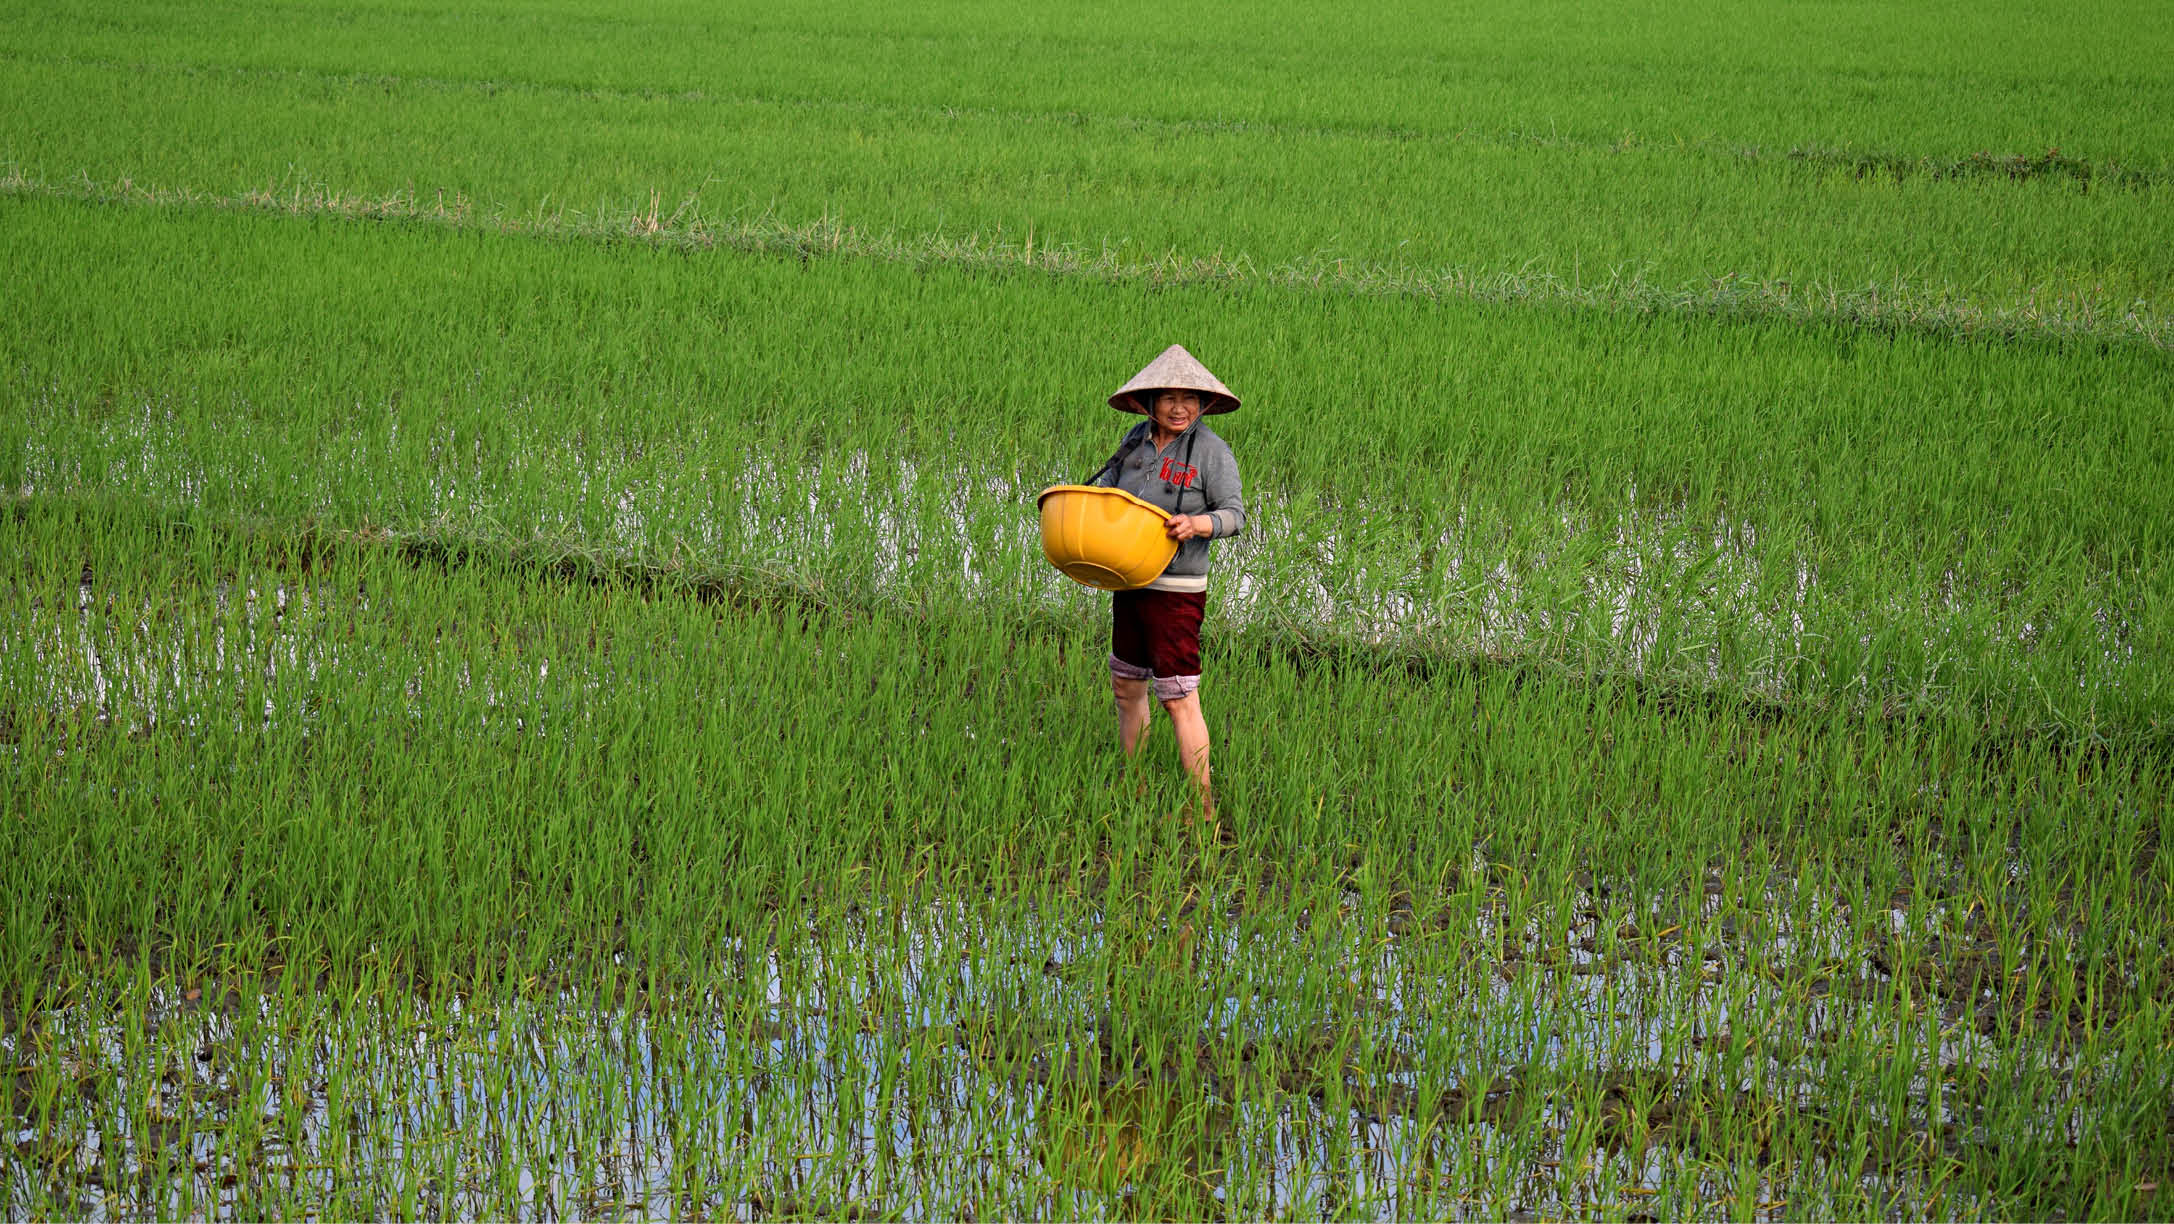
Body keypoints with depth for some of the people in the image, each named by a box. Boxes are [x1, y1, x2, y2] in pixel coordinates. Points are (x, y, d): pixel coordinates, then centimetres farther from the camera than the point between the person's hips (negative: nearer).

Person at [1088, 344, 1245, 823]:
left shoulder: (1211, 450, -10)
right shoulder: (1137, 439, 6)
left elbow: (1234, 514, -13)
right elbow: (1110, 483, 22)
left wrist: (1196, 524, -32)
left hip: (1176, 589, -7)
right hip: (1129, 581, 7)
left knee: (1178, 698, -8)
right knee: (1126, 685, 17)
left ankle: (1202, 805, -1)